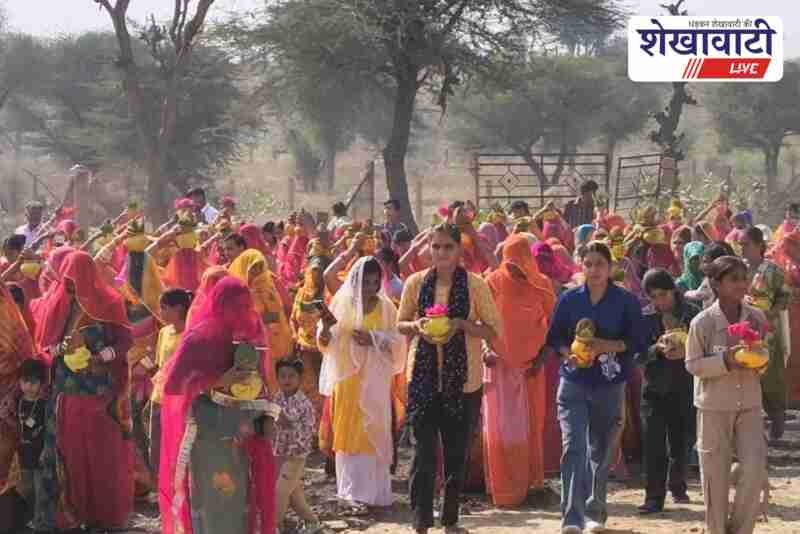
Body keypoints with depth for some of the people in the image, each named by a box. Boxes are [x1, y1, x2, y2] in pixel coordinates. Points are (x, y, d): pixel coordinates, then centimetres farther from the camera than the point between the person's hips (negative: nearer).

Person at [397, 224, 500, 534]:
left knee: (457, 453, 9)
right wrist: (417, 326, -11)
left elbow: (494, 330, -2)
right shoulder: (416, 283, 2)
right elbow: (401, 324, 11)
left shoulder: (475, 285, -4)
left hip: (463, 380, 0)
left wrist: (462, 325, -18)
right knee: (424, 452, -5)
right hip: (423, 377, 0)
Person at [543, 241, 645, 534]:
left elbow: (637, 342, -3)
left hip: (610, 386, 0)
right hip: (574, 383, 0)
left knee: (601, 451, 12)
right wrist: (569, 353, -12)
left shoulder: (626, 302, -1)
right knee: (573, 447, -14)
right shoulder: (569, 299, 3)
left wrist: (607, 346, -18)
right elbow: (554, 338, 7)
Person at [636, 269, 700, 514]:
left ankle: (678, 487, 33)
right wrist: (657, 349, -23)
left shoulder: (692, 313, -2)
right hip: (654, 389, 0)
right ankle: (654, 498, -3)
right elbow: (638, 355, -4)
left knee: (680, 443, 11)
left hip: (684, 388, 0)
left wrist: (685, 352, -21)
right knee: (654, 445, -6)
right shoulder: (645, 317, 0)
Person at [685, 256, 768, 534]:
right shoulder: (702, 322, -11)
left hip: (749, 404, 3)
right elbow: (693, 364, -8)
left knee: (755, 467, -8)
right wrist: (725, 360, -22)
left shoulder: (757, 317, 0)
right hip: (714, 406, -3)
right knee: (716, 475, 3)